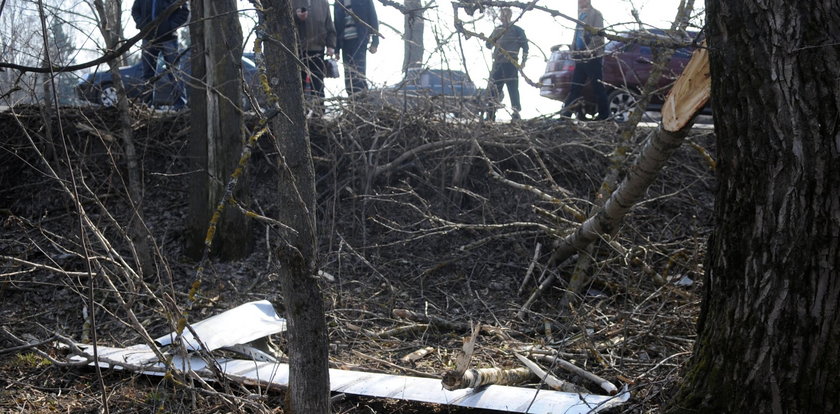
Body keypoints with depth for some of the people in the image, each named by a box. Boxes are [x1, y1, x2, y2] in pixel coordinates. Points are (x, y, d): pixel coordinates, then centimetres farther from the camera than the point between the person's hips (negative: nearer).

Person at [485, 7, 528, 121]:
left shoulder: (517, 30, 5)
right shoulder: (497, 30, 18)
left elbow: (525, 45, 5)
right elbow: (489, 45, 17)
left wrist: (523, 61, -3)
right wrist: (492, 40, -5)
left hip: (511, 64, -5)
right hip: (497, 64, 5)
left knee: (513, 89, -8)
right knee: (493, 88, 2)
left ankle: (516, 113, -7)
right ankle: (490, 115, 5)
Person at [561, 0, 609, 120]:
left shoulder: (595, 14, -4)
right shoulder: (580, 15, 20)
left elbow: (599, 34, -13)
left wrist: (590, 50, -18)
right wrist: (574, 49, 12)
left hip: (592, 57, -8)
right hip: (580, 57, 8)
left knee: (598, 87, -4)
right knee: (575, 87, 7)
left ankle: (604, 115, -1)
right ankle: (565, 113, 8)